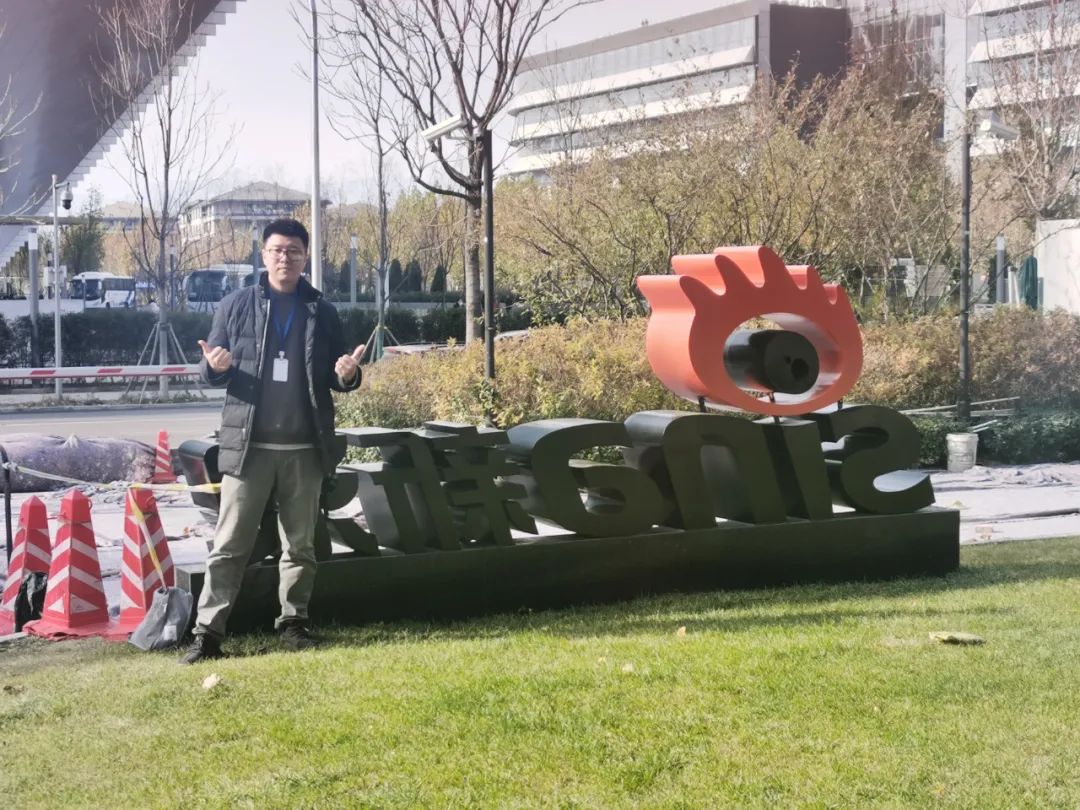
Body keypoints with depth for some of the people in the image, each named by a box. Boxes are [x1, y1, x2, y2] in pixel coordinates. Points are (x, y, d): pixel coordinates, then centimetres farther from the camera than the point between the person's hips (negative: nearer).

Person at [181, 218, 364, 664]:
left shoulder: (322, 312, 8)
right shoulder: (236, 305, 4)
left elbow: (336, 377, 12)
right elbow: (209, 371, 6)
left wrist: (348, 375, -12)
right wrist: (215, 366, -17)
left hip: (305, 447, 2)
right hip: (247, 443, -2)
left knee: (300, 543, 10)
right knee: (230, 545, -1)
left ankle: (293, 623, 21)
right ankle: (207, 632, 0)